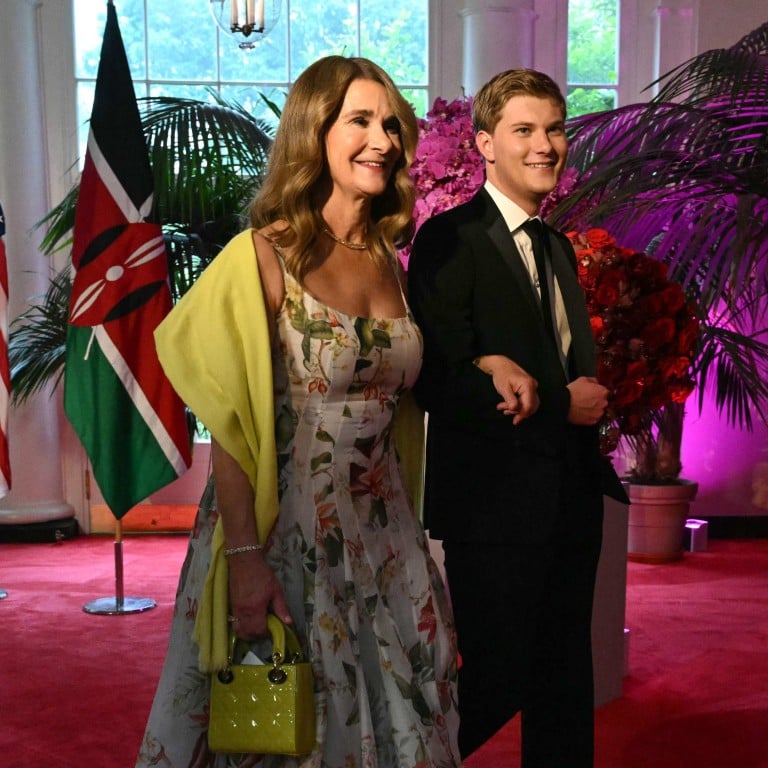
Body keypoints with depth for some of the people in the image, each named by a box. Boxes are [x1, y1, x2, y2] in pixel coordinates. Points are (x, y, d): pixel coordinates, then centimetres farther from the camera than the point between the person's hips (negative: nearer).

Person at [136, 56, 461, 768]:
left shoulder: (387, 261, 8)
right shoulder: (265, 256, -12)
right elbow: (230, 426, -15)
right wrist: (245, 558, -18)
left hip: (381, 540, 6)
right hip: (286, 536, -6)